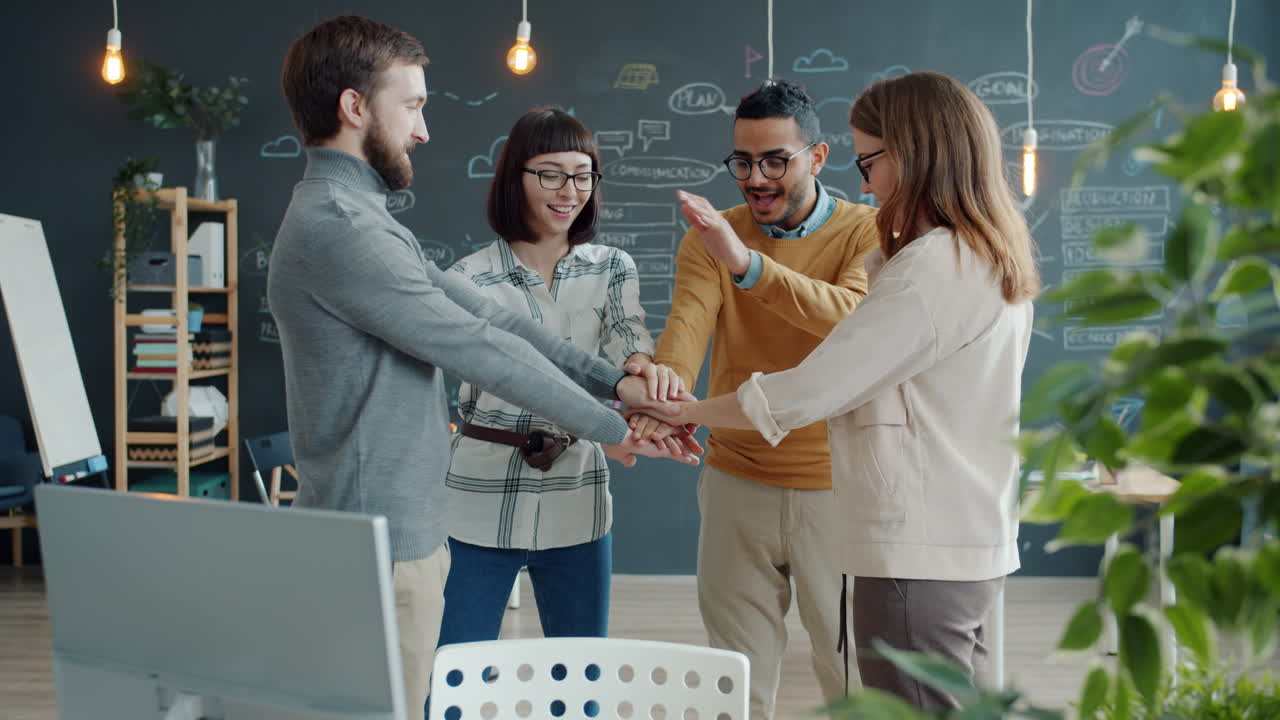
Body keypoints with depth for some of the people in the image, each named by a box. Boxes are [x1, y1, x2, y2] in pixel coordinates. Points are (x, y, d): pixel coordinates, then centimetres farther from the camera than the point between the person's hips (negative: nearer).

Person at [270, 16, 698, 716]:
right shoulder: (338, 228, -20)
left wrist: (613, 380, 2)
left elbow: (480, 313, 9)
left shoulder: (356, 216, 15)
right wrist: (613, 429, -8)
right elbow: (481, 349, -17)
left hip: (404, 526, 10)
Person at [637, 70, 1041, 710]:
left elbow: (809, 390, -18)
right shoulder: (997, 262, 12)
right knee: (956, 702, 17)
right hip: (974, 545, 10)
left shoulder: (932, 266, -18)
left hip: (917, 558, -10)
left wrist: (682, 412, -6)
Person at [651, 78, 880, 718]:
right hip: (737, 481, 2)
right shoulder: (710, 239, 2)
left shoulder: (866, 232, -5)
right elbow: (687, 323, -16)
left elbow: (853, 317, -25)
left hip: (834, 486, -2)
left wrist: (748, 264, -38)